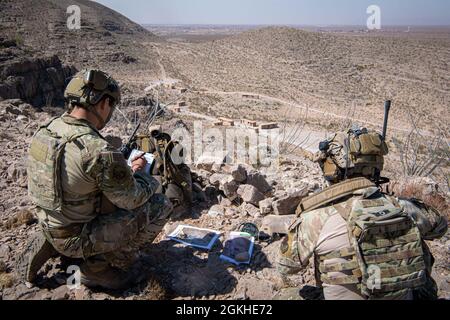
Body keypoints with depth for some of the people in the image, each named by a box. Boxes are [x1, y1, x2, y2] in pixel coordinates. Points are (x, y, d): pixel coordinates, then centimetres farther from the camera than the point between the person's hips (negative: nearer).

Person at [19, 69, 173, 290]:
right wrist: (144, 176, 3)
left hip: (49, 227, 8)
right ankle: (102, 265, 3)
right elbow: (133, 199, -18)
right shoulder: (98, 150, -31)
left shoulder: (44, 131, -4)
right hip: (78, 237, -8)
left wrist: (128, 171, 11)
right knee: (160, 205, -4)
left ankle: (50, 246, 18)